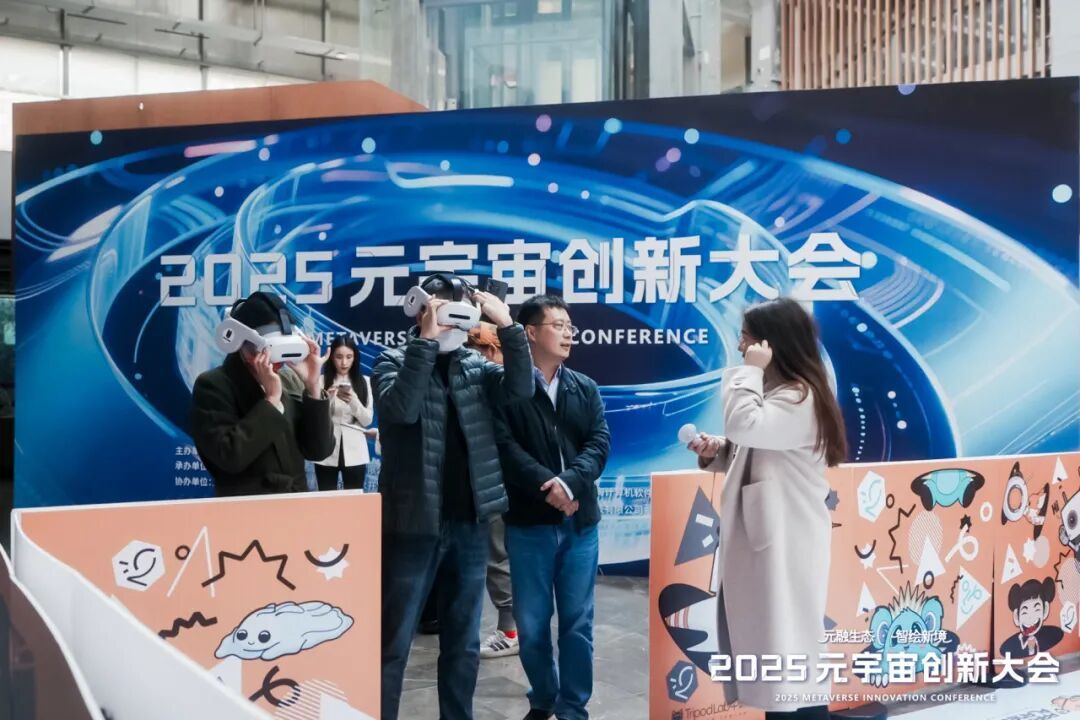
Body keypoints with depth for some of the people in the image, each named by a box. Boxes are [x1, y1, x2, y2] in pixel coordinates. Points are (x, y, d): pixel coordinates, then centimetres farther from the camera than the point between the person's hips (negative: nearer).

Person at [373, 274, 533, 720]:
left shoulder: (475, 367, 8)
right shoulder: (394, 361, -3)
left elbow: (520, 389, -7)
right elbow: (401, 408, -22)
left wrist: (507, 326, -14)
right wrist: (426, 340, -23)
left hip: (469, 523, 4)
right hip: (414, 524, -4)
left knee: (463, 643, 14)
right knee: (393, 643, 4)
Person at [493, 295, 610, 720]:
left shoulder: (585, 389, 10)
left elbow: (600, 442, 0)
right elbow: (505, 447, -12)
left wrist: (570, 482, -16)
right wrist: (547, 485, -20)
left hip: (580, 521, 3)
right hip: (529, 521, -3)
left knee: (578, 621, 8)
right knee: (532, 623, 8)